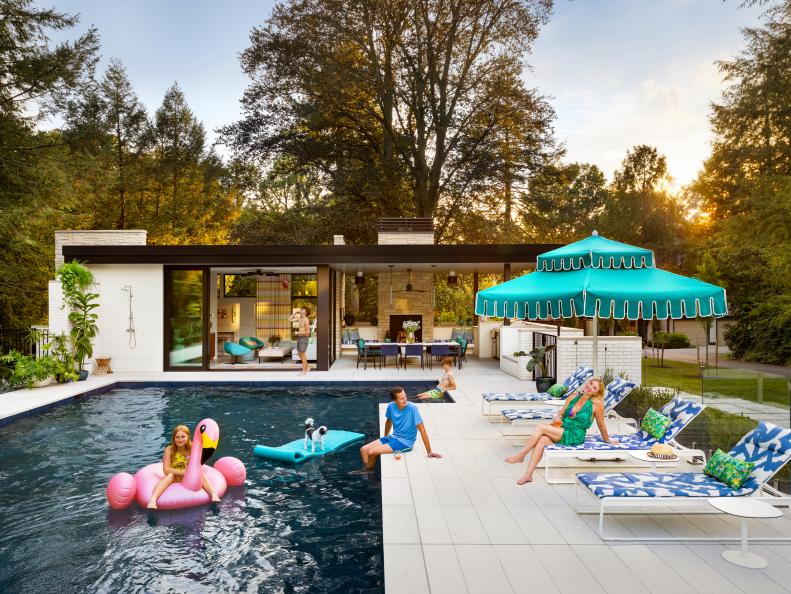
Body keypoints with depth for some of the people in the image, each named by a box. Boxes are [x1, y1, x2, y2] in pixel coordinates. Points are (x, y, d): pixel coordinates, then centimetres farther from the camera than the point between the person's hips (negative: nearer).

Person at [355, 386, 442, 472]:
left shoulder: (412, 408, -22)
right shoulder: (391, 406, -5)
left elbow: (422, 429, -19)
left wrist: (429, 451, -18)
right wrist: (385, 438, 29)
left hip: (405, 442, -6)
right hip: (393, 437, 6)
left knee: (372, 452, -16)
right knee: (363, 450, -5)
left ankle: (368, 469, 12)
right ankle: (366, 469, 16)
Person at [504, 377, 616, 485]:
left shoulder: (597, 403, -5)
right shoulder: (573, 396, 10)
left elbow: (601, 424, 7)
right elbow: (561, 413, 16)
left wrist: (607, 440, 17)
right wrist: (557, 419, -5)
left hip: (575, 436, -5)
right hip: (561, 432, 5)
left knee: (541, 427, -23)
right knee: (542, 440, -27)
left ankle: (520, 456, -14)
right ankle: (528, 474, -24)